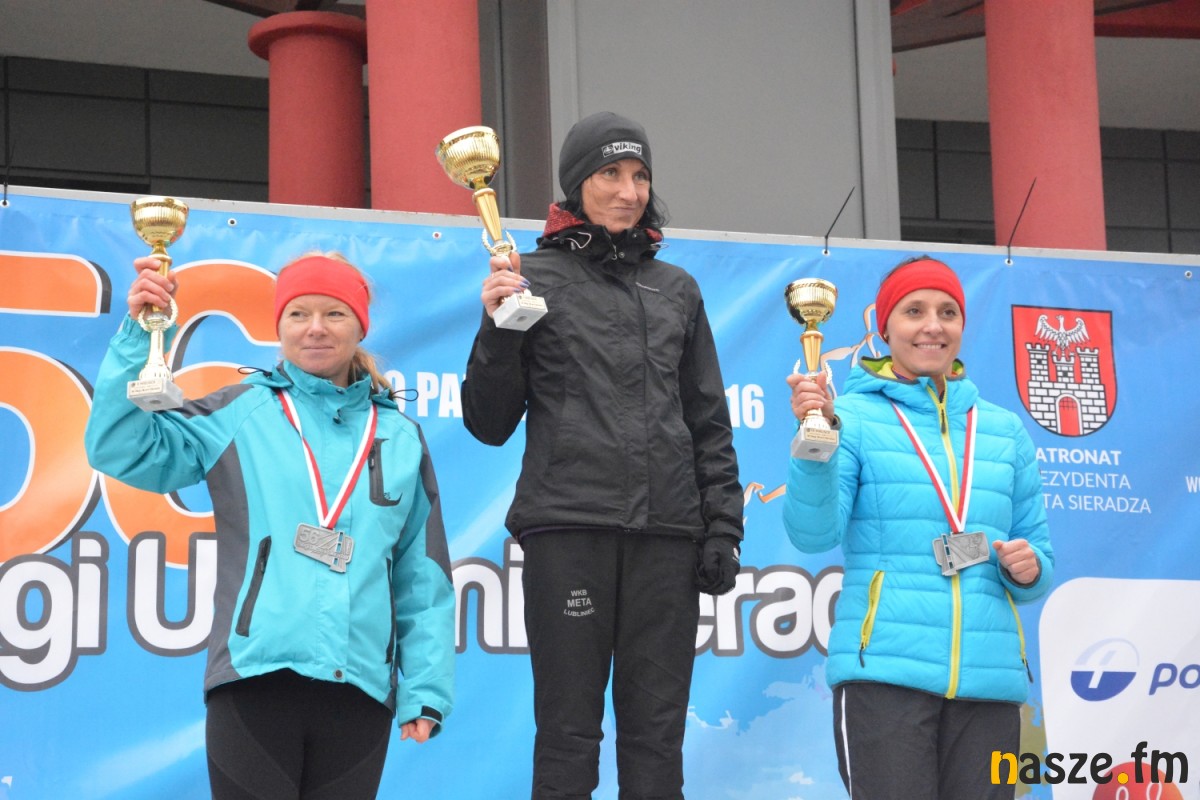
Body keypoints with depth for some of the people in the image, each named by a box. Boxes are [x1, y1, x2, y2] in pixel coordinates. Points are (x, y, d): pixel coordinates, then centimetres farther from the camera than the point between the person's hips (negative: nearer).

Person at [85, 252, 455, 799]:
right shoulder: (239, 414, 7)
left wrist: (425, 690, 5)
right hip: (254, 679, -2)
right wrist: (138, 334, -11)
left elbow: (424, 580, 13)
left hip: (362, 688, 2)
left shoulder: (400, 437, 14)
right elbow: (119, 448, -3)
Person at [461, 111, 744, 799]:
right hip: (567, 528, -3)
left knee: (658, 731, 4)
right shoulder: (536, 278, 7)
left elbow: (710, 423, 18)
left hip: (666, 534, 3)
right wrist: (498, 329, -9)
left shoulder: (676, 289, 17)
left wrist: (722, 527, 9)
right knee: (569, 730, -2)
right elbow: (490, 425, 6)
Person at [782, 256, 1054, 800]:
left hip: (991, 677, 4)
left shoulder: (1003, 430, 17)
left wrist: (1030, 568, -2)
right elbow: (814, 533, -8)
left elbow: (1037, 547, 21)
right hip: (885, 673, -4)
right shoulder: (852, 416, 5)